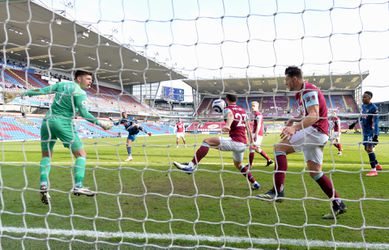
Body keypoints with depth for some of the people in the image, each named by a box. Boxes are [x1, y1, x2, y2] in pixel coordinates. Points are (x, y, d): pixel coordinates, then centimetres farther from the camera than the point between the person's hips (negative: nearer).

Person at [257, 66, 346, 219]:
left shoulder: (309, 91, -13)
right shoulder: (301, 93, 18)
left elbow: (314, 116, -27)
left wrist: (295, 127, -43)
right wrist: (293, 120, 13)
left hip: (315, 131, -10)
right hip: (314, 132, 10)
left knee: (279, 147, -19)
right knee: (314, 171, 10)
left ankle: (277, 191, -26)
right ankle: (338, 204, 17)